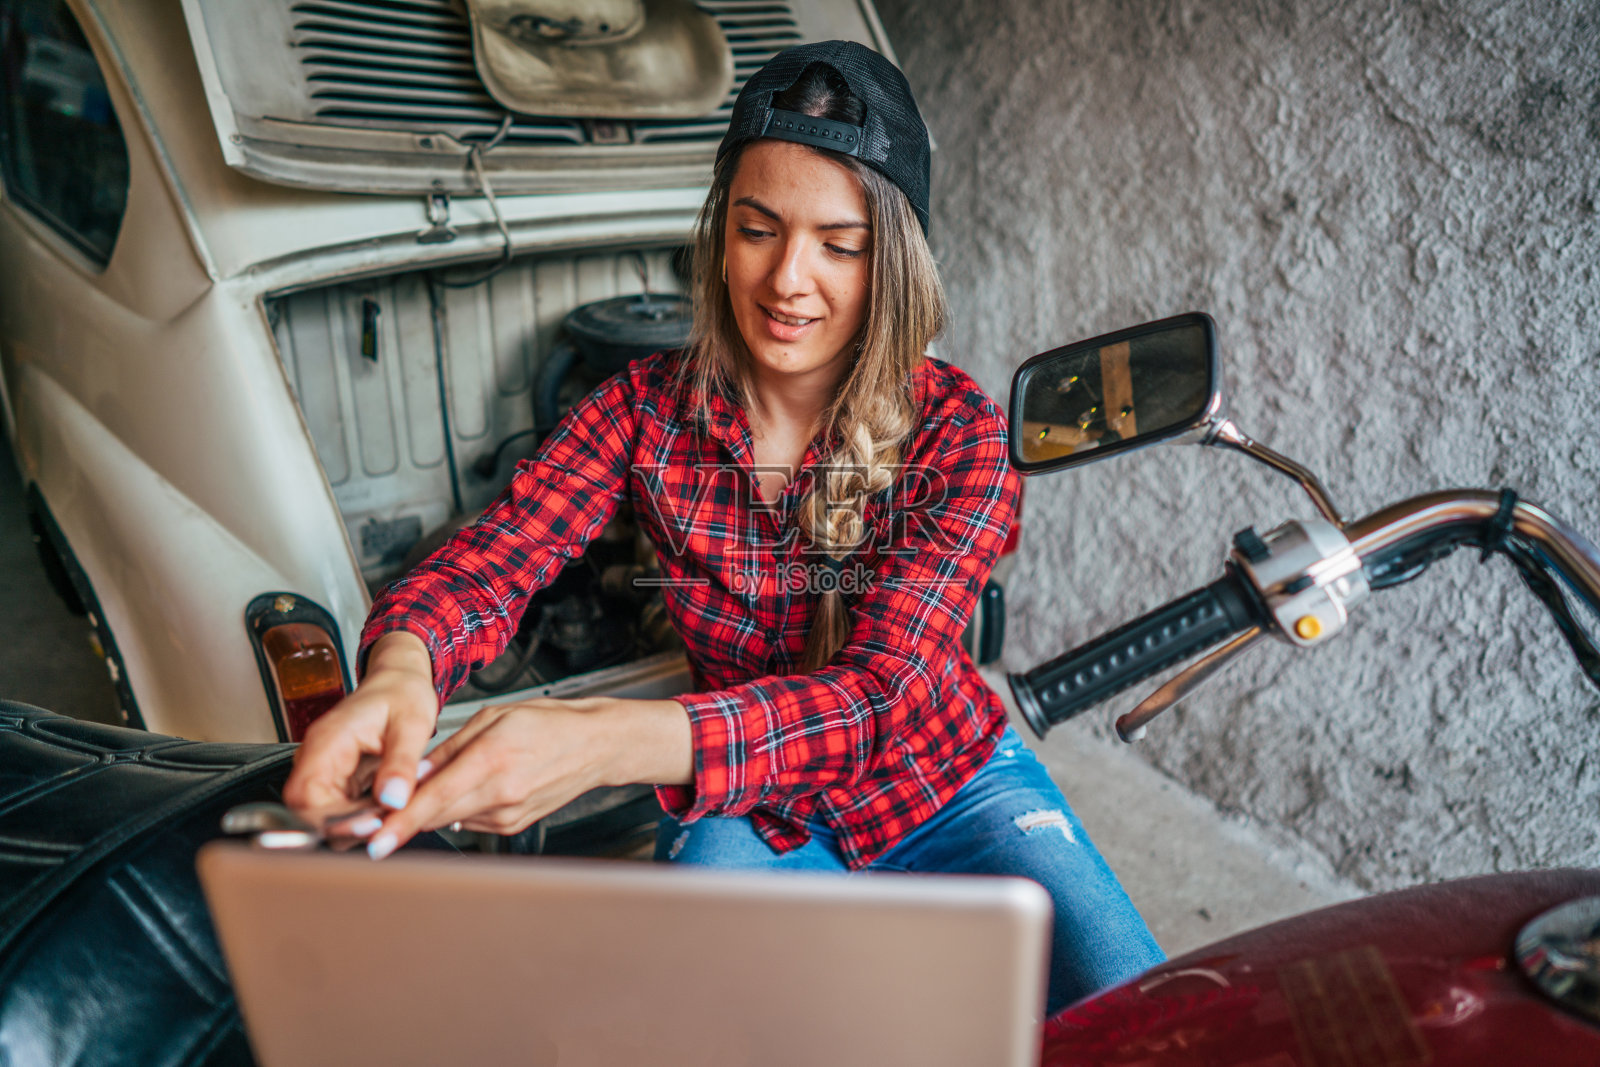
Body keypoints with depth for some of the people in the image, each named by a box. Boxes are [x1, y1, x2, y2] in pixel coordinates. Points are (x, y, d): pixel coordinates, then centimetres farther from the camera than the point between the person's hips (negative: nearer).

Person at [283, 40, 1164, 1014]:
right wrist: (399, 669, -45)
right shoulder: (647, 410, -10)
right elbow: (489, 559, -18)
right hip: (744, 812, 1)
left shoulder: (958, 432, -18)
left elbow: (874, 691, -31)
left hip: (948, 784, 0)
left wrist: (602, 741, -48)